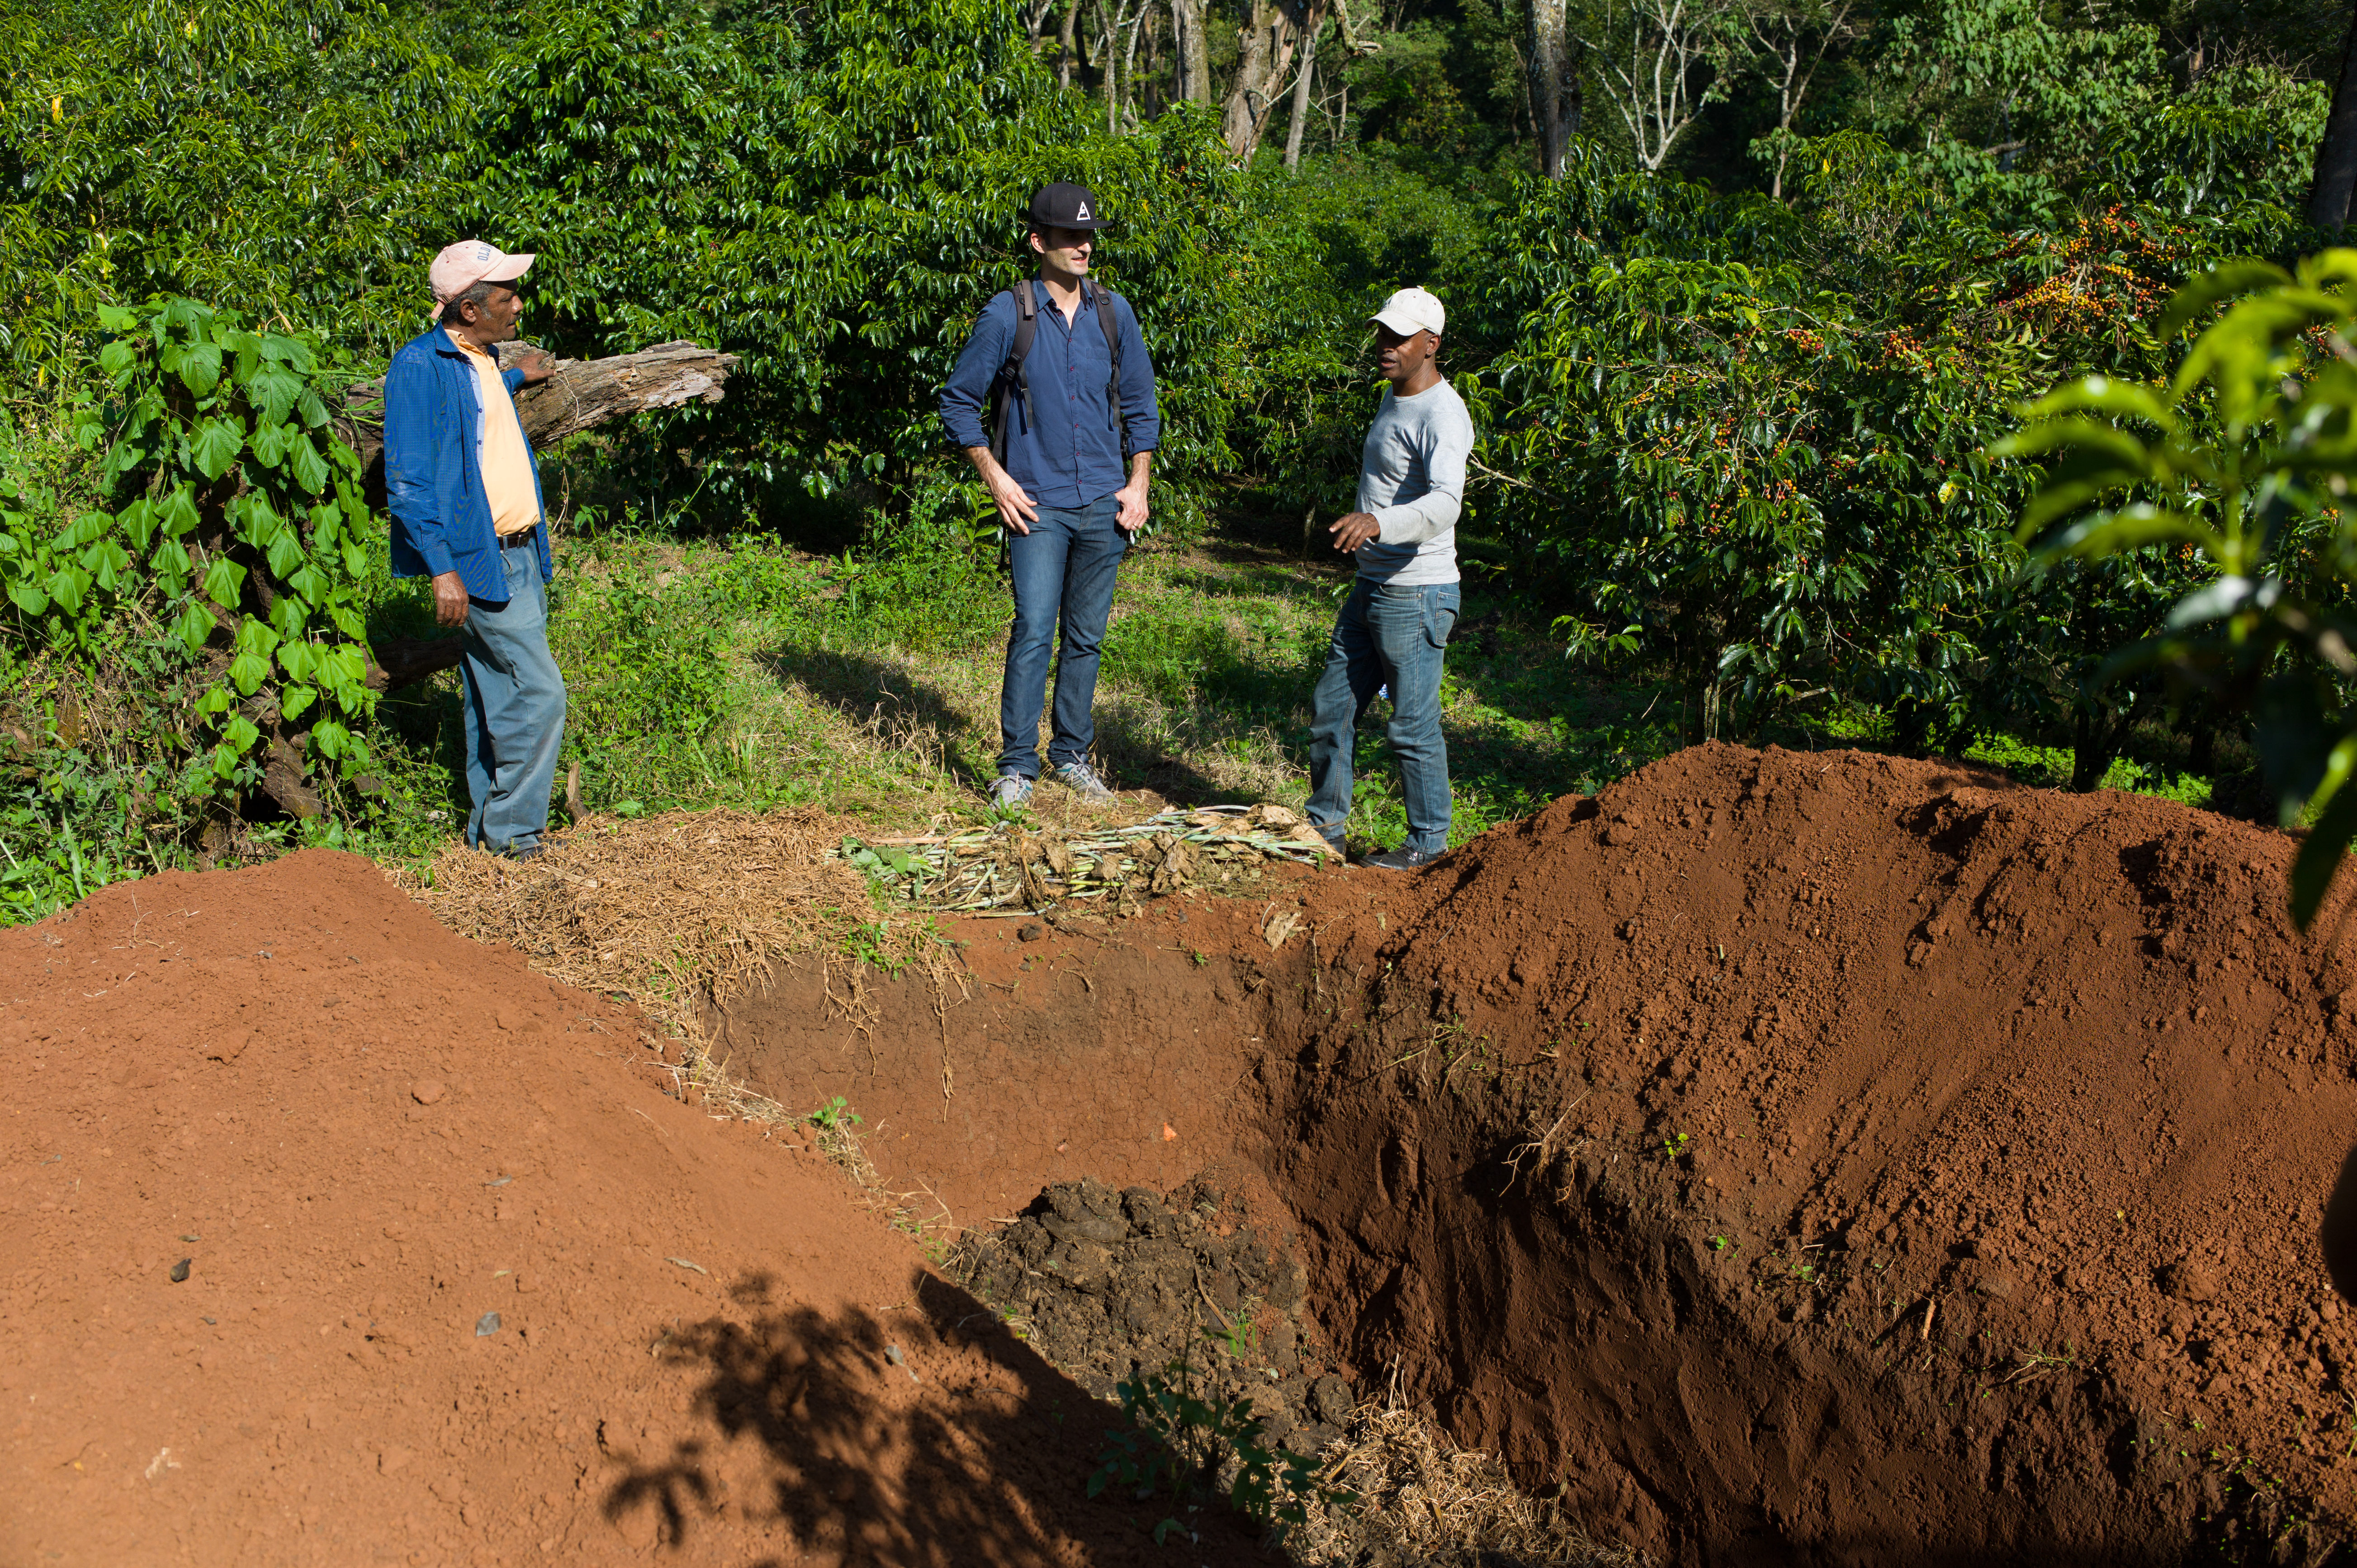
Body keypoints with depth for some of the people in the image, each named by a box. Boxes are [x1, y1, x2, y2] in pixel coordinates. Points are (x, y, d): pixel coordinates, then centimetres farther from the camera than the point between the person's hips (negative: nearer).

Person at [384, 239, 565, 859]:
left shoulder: (482, 361, 14)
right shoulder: (420, 365, -13)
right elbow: (407, 480, -17)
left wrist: (516, 378, 47)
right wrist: (442, 569, -21)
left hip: (519, 553, 9)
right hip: (478, 559, -9)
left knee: (498, 698, 13)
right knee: (539, 693, -10)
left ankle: (489, 825, 22)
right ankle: (512, 829, 2)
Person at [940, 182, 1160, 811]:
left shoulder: (1114, 313, 7)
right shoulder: (1007, 316, -4)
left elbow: (1140, 405, 16)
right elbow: (958, 403, 2)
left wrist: (1139, 483, 7)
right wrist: (997, 480, -5)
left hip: (1103, 505, 4)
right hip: (1038, 505, -4)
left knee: (1086, 637, 9)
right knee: (1033, 632, -11)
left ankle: (1072, 755, 21)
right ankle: (1017, 767, -2)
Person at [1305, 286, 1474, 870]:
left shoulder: (1441, 415, -18)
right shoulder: (1395, 397, 13)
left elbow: (1445, 503, -34)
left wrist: (1379, 523, -49)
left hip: (1415, 594, -10)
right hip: (1372, 585, 10)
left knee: (1414, 724, -2)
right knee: (1331, 708, 14)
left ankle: (1429, 842, 12)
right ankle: (1325, 826, 27)